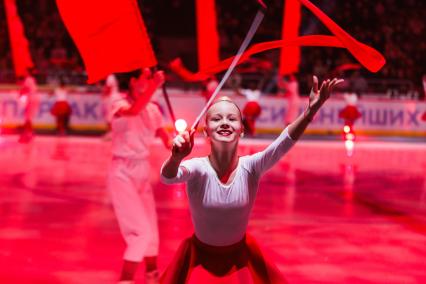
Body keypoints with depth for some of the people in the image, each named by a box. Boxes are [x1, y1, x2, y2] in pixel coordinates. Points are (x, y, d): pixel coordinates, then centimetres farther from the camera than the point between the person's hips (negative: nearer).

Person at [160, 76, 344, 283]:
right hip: (201, 254, -1)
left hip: (240, 252, 2)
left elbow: (283, 144, -35)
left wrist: (310, 112, -52)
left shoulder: (251, 167, -19)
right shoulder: (197, 168, -23)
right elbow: (168, 177, -43)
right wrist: (176, 157, -66)